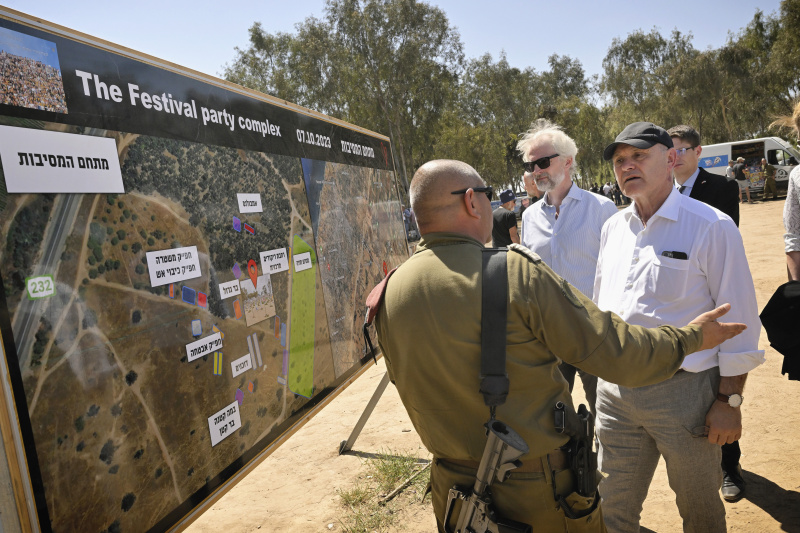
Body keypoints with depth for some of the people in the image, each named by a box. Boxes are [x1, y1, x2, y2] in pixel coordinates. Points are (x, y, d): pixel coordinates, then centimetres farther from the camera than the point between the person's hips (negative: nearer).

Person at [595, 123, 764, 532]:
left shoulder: (711, 226, -9)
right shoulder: (613, 228, 8)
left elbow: (739, 322, -9)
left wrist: (729, 400, -10)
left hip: (684, 391, -4)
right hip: (614, 389, 5)